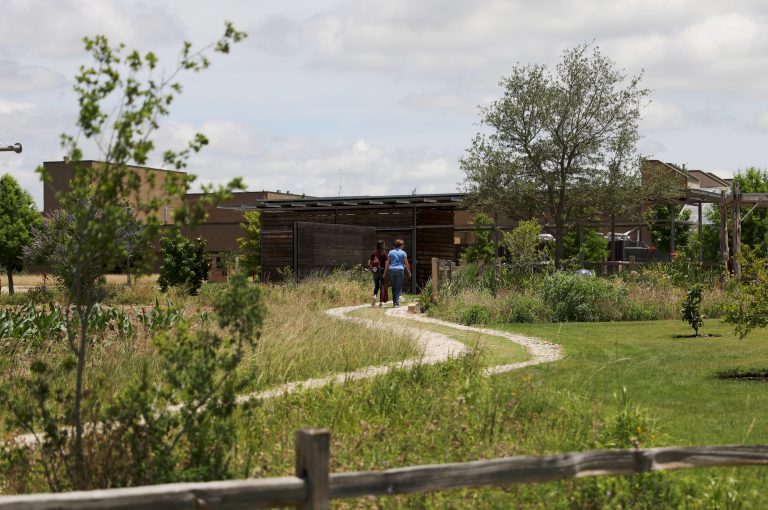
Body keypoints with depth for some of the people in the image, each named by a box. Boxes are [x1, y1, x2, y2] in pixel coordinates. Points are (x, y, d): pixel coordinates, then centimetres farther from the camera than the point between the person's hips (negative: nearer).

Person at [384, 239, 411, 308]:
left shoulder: (390, 252, 7)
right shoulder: (403, 253, 0)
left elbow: (387, 263, 5)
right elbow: (406, 263, 3)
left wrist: (385, 272, 8)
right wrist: (409, 272, 13)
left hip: (391, 270, 3)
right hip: (400, 270, -3)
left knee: (393, 287, 13)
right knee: (399, 287, 1)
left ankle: (394, 302, 15)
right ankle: (396, 303, -7)